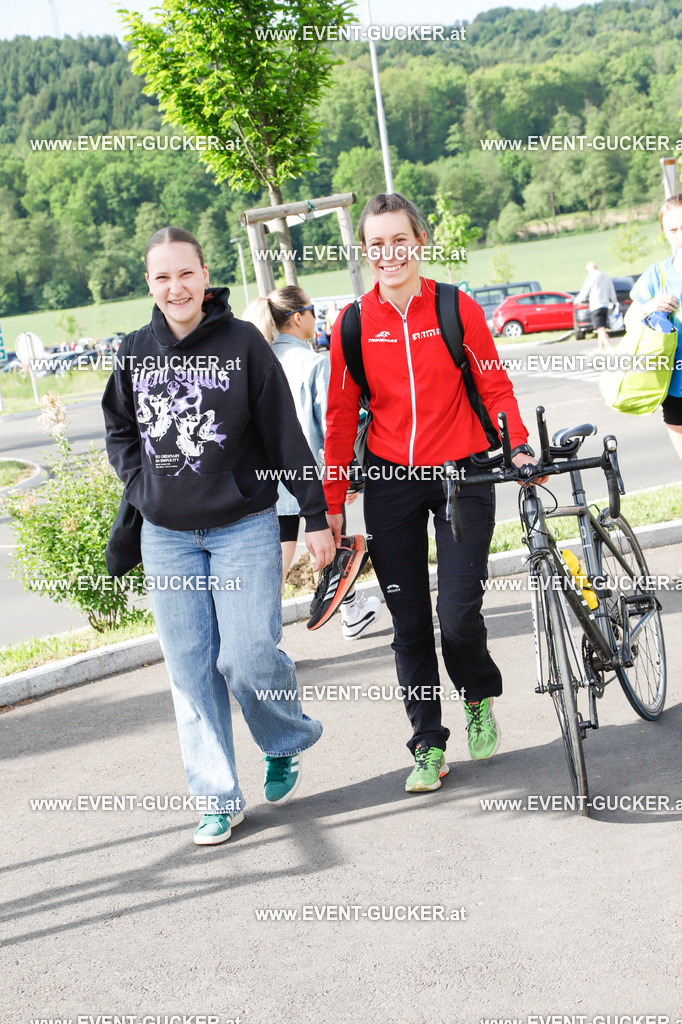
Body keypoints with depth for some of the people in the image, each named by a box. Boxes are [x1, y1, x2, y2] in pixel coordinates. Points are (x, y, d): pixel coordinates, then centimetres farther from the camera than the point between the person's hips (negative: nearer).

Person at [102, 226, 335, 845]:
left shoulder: (243, 342, -5)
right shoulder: (134, 353, 5)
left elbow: (285, 434, -4)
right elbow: (119, 430, 20)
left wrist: (316, 515, -4)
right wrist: (142, 487, 4)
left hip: (244, 527, -3)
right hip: (166, 537, 3)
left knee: (248, 657, -9)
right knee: (191, 671, 2)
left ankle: (287, 745, 21)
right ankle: (217, 799, 12)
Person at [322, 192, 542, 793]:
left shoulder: (458, 310, -4)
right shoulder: (353, 326, 1)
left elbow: (495, 386, 2)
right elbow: (341, 417, 6)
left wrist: (518, 447, -14)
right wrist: (332, 502, 6)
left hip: (461, 475, -2)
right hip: (390, 481, 2)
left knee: (459, 613, -10)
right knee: (409, 622, 4)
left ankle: (480, 699, 22)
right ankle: (428, 746, 17)